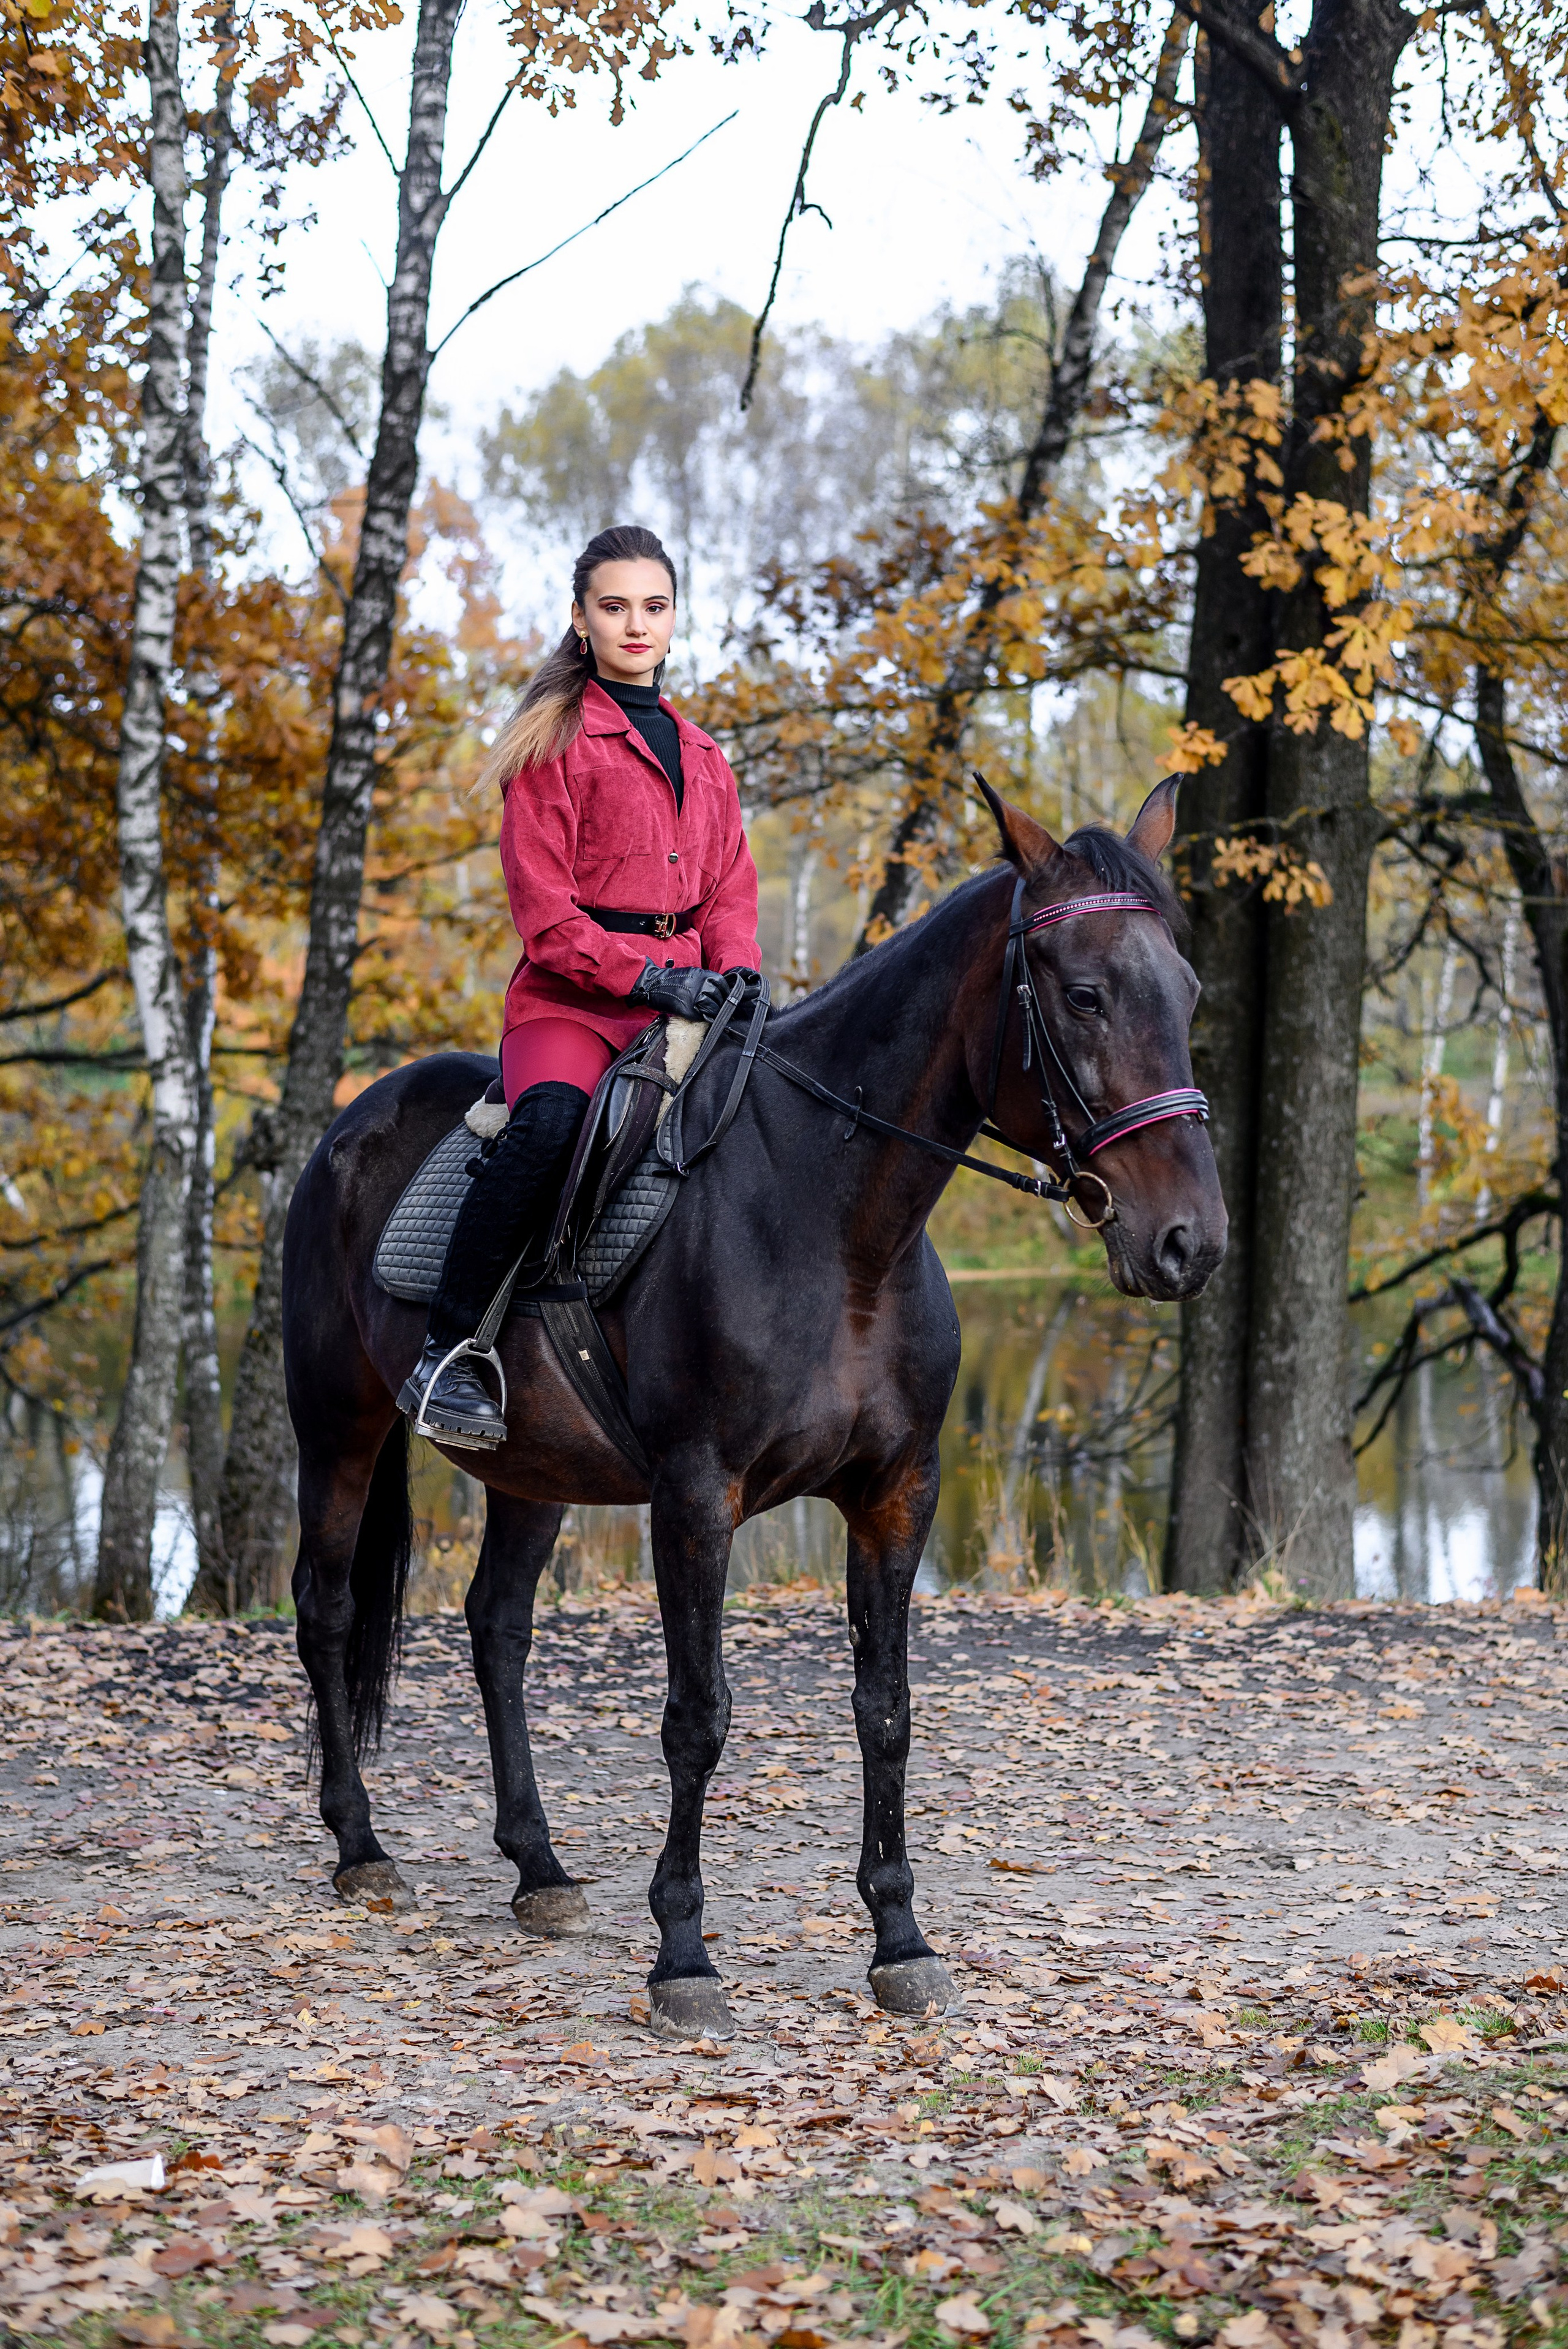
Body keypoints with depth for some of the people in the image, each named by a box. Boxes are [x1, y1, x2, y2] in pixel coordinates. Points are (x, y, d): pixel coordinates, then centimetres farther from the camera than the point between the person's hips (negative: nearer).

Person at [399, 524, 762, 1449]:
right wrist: (648, 977, -18)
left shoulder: (704, 758, 20)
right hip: (569, 998, -6)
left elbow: (731, 895, 18)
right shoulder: (553, 744, 1)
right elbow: (545, 913, -7)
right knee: (550, 1121, -36)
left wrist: (734, 977, -4)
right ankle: (445, 1356, -29)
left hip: (682, 992, 6)